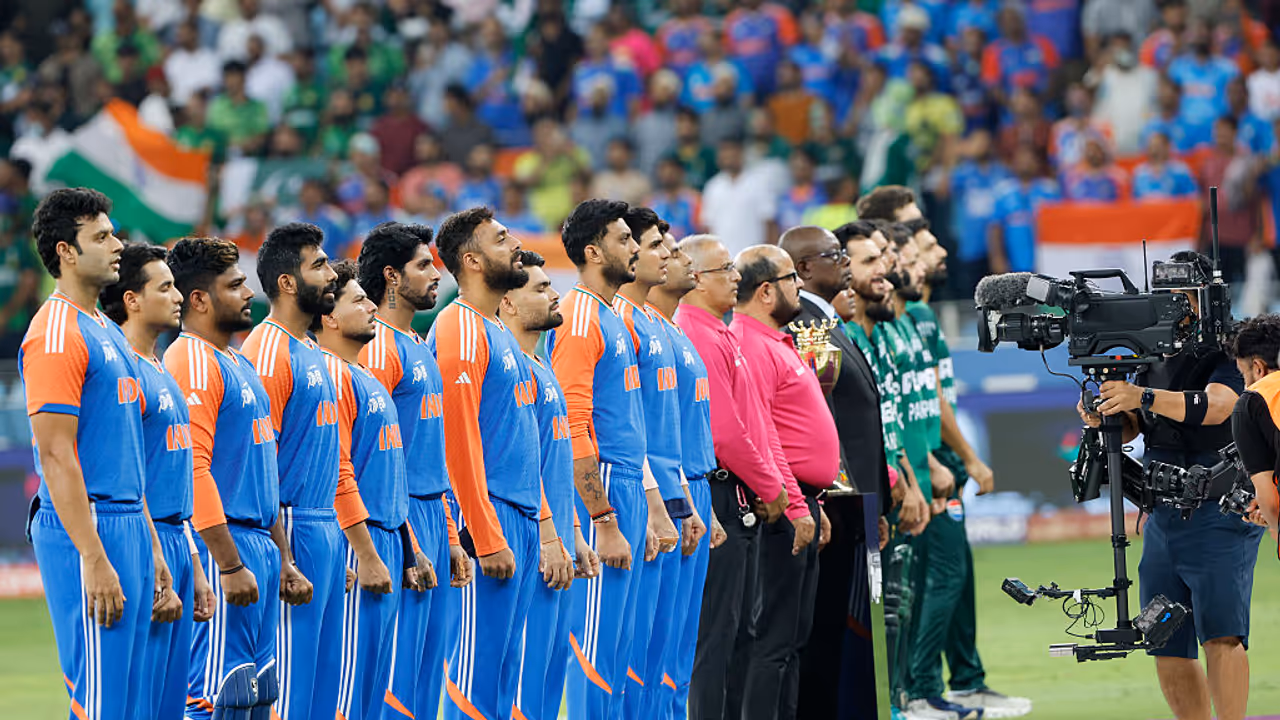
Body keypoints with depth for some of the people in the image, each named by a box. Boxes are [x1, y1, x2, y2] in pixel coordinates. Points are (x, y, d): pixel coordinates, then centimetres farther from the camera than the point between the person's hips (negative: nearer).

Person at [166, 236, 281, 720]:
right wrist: (230, 565, -23)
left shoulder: (239, 363, 19)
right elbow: (193, 470, -19)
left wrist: (277, 555, 21)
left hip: (259, 546, 10)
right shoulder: (191, 362, -12)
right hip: (225, 546, -10)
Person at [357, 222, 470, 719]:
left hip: (432, 516, 9)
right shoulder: (379, 347, -11)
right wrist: (409, 546, -18)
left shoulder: (418, 346, 18)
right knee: (397, 679, -8)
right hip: (402, 518, -9)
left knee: (429, 673, 9)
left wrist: (449, 538, 20)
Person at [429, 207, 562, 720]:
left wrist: (542, 522, 19)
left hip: (522, 518, 10)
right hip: (492, 518, -10)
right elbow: (460, 442, -17)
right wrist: (488, 537, -20)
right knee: (479, 667, -9)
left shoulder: (501, 332, 20)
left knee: (504, 669, 9)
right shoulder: (460, 329, -10)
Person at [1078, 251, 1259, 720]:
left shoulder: (1230, 352, -6)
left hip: (1220, 516, -7)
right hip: (1162, 518, 7)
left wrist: (1143, 397, -37)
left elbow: (1214, 406, -25)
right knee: (1168, 650, 6)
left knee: (1221, 635, -19)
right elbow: (1131, 427, 13)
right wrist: (1103, 417, -10)